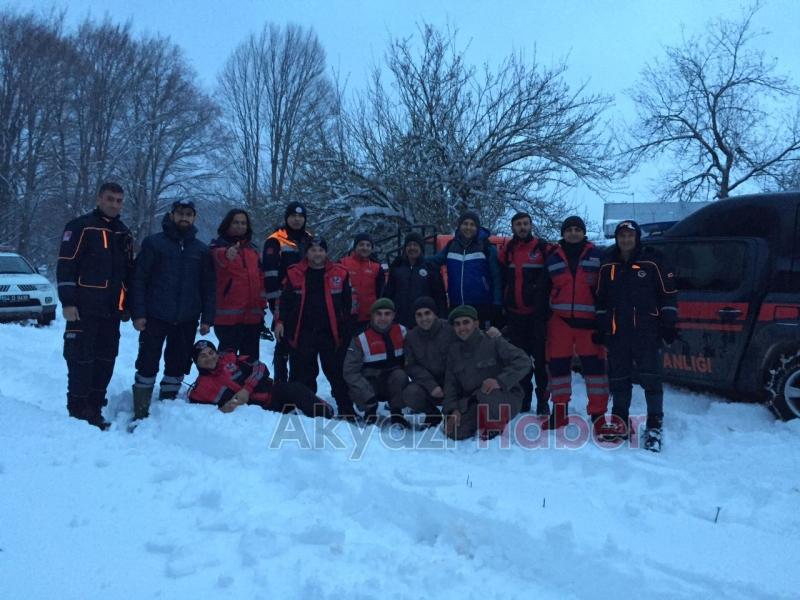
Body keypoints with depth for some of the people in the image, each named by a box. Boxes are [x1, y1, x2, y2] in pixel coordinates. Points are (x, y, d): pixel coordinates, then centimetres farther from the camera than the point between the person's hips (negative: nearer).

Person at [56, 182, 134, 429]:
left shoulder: (124, 233, 17)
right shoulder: (81, 227, -3)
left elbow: (129, 271, 21)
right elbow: (65, 266, -9)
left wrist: (127, 305, 17)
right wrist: (68, 302, -15)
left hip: (112, 310, 6)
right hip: (85, 308, -6)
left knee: (105, 362, 8)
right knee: (81, 360, -4)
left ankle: (94, 411, 17)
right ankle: (77, 412, 5)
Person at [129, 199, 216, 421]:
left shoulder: (202, 250, 10)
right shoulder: (154, 242, 2)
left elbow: (209, 287, 9)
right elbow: (138, 279, -2)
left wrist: (207, 318, 1)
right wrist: (138, 313, -10)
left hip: (187, 320, 3)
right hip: (155, 317, -3)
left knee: (177, 366, 8)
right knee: (148, 364, 0)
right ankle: (140, 414, 9)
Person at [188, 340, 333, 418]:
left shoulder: (230, 358, 13)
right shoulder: (199, 391, 10)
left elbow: (259, 368, 5)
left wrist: (247, 389, -11)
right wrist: (222, 410, -17)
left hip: (272, 394, 3)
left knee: (296, 390, -26)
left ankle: (329, 420, -26)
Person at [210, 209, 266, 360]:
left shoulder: (252, 249, 18)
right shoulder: (219, 246, -1)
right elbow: (219, 255, -27)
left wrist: (262, 301, 15)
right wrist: (226, 254, -50)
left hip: (253, 316, 6)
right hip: (228, 316, -6)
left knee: (251, 358, 12)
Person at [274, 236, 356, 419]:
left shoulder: (340, 273, 4)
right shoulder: (294, 273, 4)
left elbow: (348, 303, 9)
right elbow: (285, 300, 10)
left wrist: (347, 327, 9)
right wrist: (280, 321, 2)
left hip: (331, 332, 0)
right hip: (302, 333, 0)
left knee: (338, 373, 4)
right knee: (302, 374, 6)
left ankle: (346, 410, 12)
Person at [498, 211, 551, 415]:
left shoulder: (543, 249, 0)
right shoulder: (507, 251, 11)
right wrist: (502, 307, 12)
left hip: (537, 312, -3)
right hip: (515, 314, 4)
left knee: (540, 356, -1)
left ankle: (543, 399, 7)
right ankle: (524, 397, 19)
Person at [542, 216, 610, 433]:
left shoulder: (597, 255, 6)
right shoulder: (553, 258, 12)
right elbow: (544, 290, 15)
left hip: (589, 320, -2)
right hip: (560, 319, 2)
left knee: (594, 364, -5)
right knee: (558, 363, 5)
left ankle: (598, 415, 1)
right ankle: (559, 411, 18)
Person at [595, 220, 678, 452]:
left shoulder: (652, 262, 0)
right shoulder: (608, 266, 12)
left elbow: (669, 294, 1)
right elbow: (601, 299, 17)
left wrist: (668, 324, -3)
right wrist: (600, 327, 13)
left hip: (646, 330, -4)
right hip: (616, 331, 4)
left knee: (650, 376, -6)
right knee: (618, 378, 8)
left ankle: (654, 425, 3)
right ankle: (620, 423, 20)